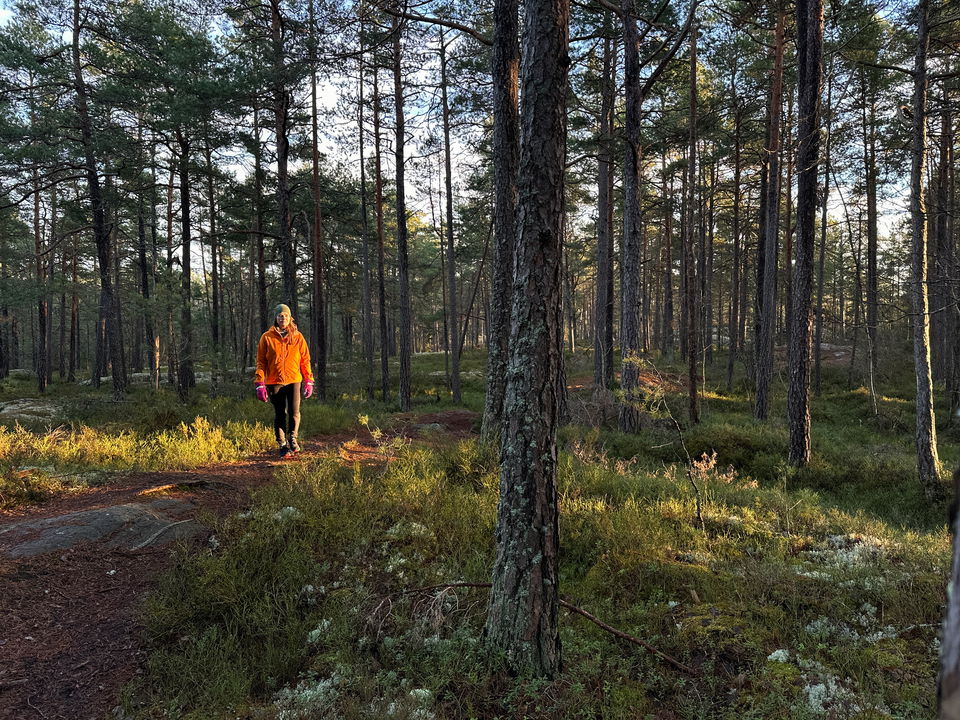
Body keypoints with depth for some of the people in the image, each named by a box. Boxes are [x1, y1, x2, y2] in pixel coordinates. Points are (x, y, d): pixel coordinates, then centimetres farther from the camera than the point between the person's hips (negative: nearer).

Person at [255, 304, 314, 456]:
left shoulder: (298, 337, 5)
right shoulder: (267, 337, 2)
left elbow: (305, 360, 8)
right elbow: (261, 362, 2)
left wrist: (308, 381, 3)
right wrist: (260, 383, -5)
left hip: (294, 380, 0)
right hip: (274, 382, 0)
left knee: (294, 412, -8)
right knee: (279, 415, 6)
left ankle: (292, 438, 18)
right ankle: (282, 444, 20)